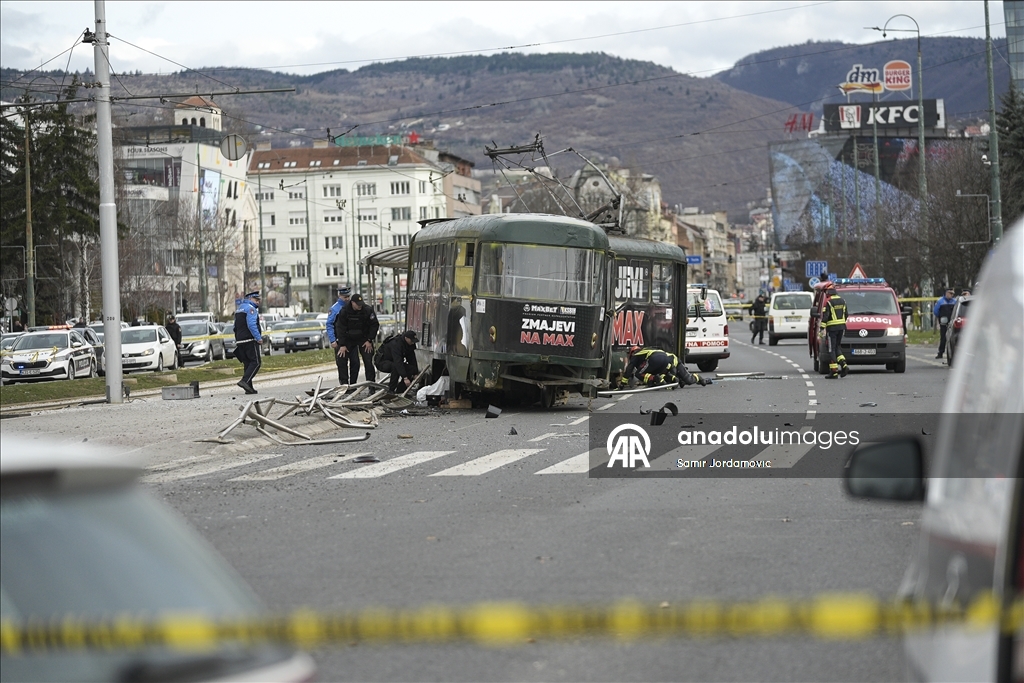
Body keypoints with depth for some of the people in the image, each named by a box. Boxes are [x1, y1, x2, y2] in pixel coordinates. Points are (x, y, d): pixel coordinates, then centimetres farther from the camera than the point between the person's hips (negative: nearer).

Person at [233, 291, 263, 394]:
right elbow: (251, 325, -20)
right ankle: (245, 381, -23)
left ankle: (249, 388, 4)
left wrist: (237, 341, 26)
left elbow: (236, 327, 24)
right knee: (256, 362, -9)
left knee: (247, 363, 9)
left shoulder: (239, 309, 22)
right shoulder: (250, 308, -8)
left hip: (240, 340, 9)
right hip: (250, 339, -9)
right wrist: (258, 338, -20)